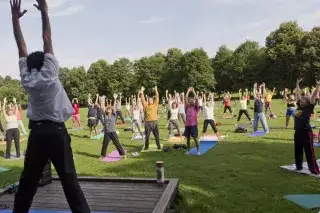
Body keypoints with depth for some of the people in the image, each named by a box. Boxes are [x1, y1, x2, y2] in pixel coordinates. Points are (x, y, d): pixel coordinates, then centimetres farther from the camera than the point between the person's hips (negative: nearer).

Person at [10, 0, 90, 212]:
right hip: (56, 132, -4)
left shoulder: (26, 79, 5)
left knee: (28, 179, 13)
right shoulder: (49, 75, -5)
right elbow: (47, 41, -2)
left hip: (36, 133, 5)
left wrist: (15, 18, 13)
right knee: (69, 179, -5)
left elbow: (22, 47, 9)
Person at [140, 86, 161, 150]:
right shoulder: (145, 105, 8)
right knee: (147, 135, 6)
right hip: (147, 122, 0)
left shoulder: (155, 104, 8)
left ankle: (159, 146, 13)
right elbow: (142, 99, 8)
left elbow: (157, 98, 5)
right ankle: (146, 146, 13)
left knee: (157, 135, 6)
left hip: (154, 122, 0)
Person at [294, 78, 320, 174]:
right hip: (297, 132, 7)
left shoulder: (309, 108, -3)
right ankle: (299, 166, 31)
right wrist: (297, 84, 25)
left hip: (306, 132, -7)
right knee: (297, 151, 16)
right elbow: (298, 94, 18)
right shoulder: (299, 106, 10)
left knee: (309, 151, -2)